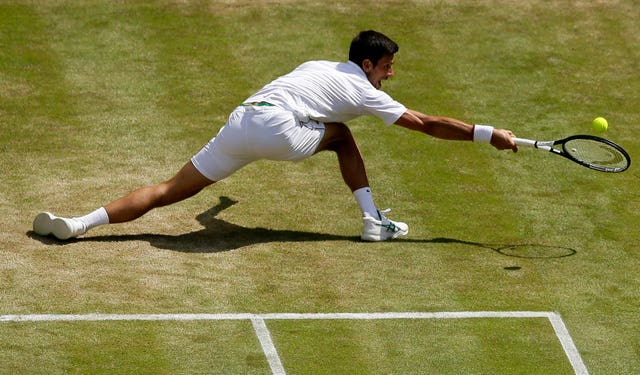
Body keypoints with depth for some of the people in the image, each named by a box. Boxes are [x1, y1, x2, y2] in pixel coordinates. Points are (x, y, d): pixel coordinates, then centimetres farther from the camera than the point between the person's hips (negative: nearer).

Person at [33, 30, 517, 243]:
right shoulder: (363, 91, 11)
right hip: (275, 128, -6)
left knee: (169, 190, 3)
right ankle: (374, 222, 15)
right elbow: (427, 124, 13)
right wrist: (489, 135, 18)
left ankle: (78, 223, -10)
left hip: (239, 119, 6)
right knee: (341, 135, 19)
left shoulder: (317, 66, 29)